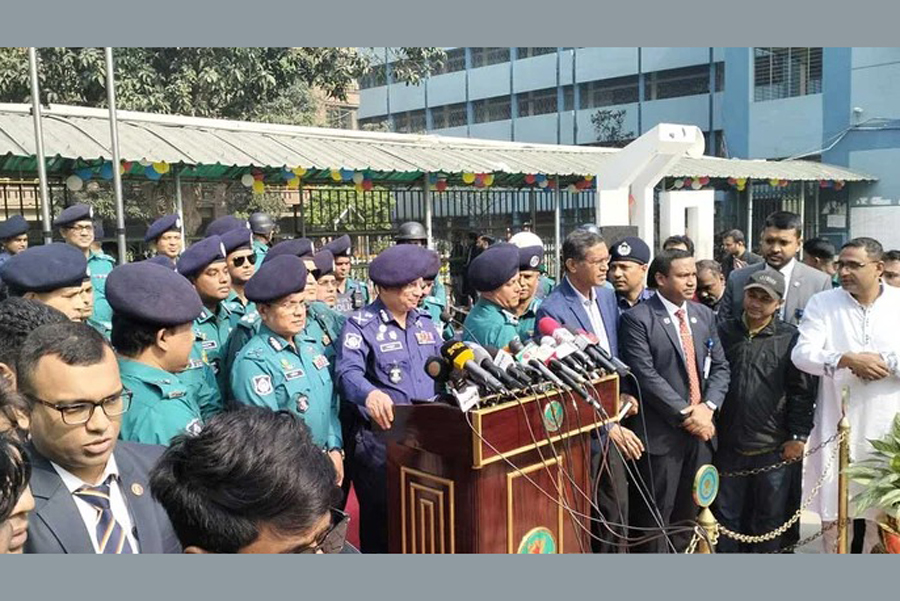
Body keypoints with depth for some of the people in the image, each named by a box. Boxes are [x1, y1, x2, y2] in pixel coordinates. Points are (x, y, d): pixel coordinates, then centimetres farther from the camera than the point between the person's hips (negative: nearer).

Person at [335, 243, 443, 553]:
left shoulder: (424, 322, 12)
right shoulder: (360, 325, -10)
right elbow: (348, 372, -26)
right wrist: (370, 394, -46)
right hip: (379, 439, -6)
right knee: (381, 521, 5)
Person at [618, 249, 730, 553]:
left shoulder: (704, 315, 11)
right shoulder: (637, 319, -10)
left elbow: (720, 366, 11)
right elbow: (646, 376, -16)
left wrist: (707, 406, -6)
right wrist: (685, 413, -16)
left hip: (701, 429, 6)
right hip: (661, 433, -6)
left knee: (689, 514, 15)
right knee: (656, 517, 3)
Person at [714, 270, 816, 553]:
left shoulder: (790, 338, -3)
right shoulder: (723, 333, 4)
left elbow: (802, 390, -3)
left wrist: (798, 436, -6)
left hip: (772, 447, -2)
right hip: (728, 445, 2)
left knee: (769, 518, 11)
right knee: (726, 515, 11)